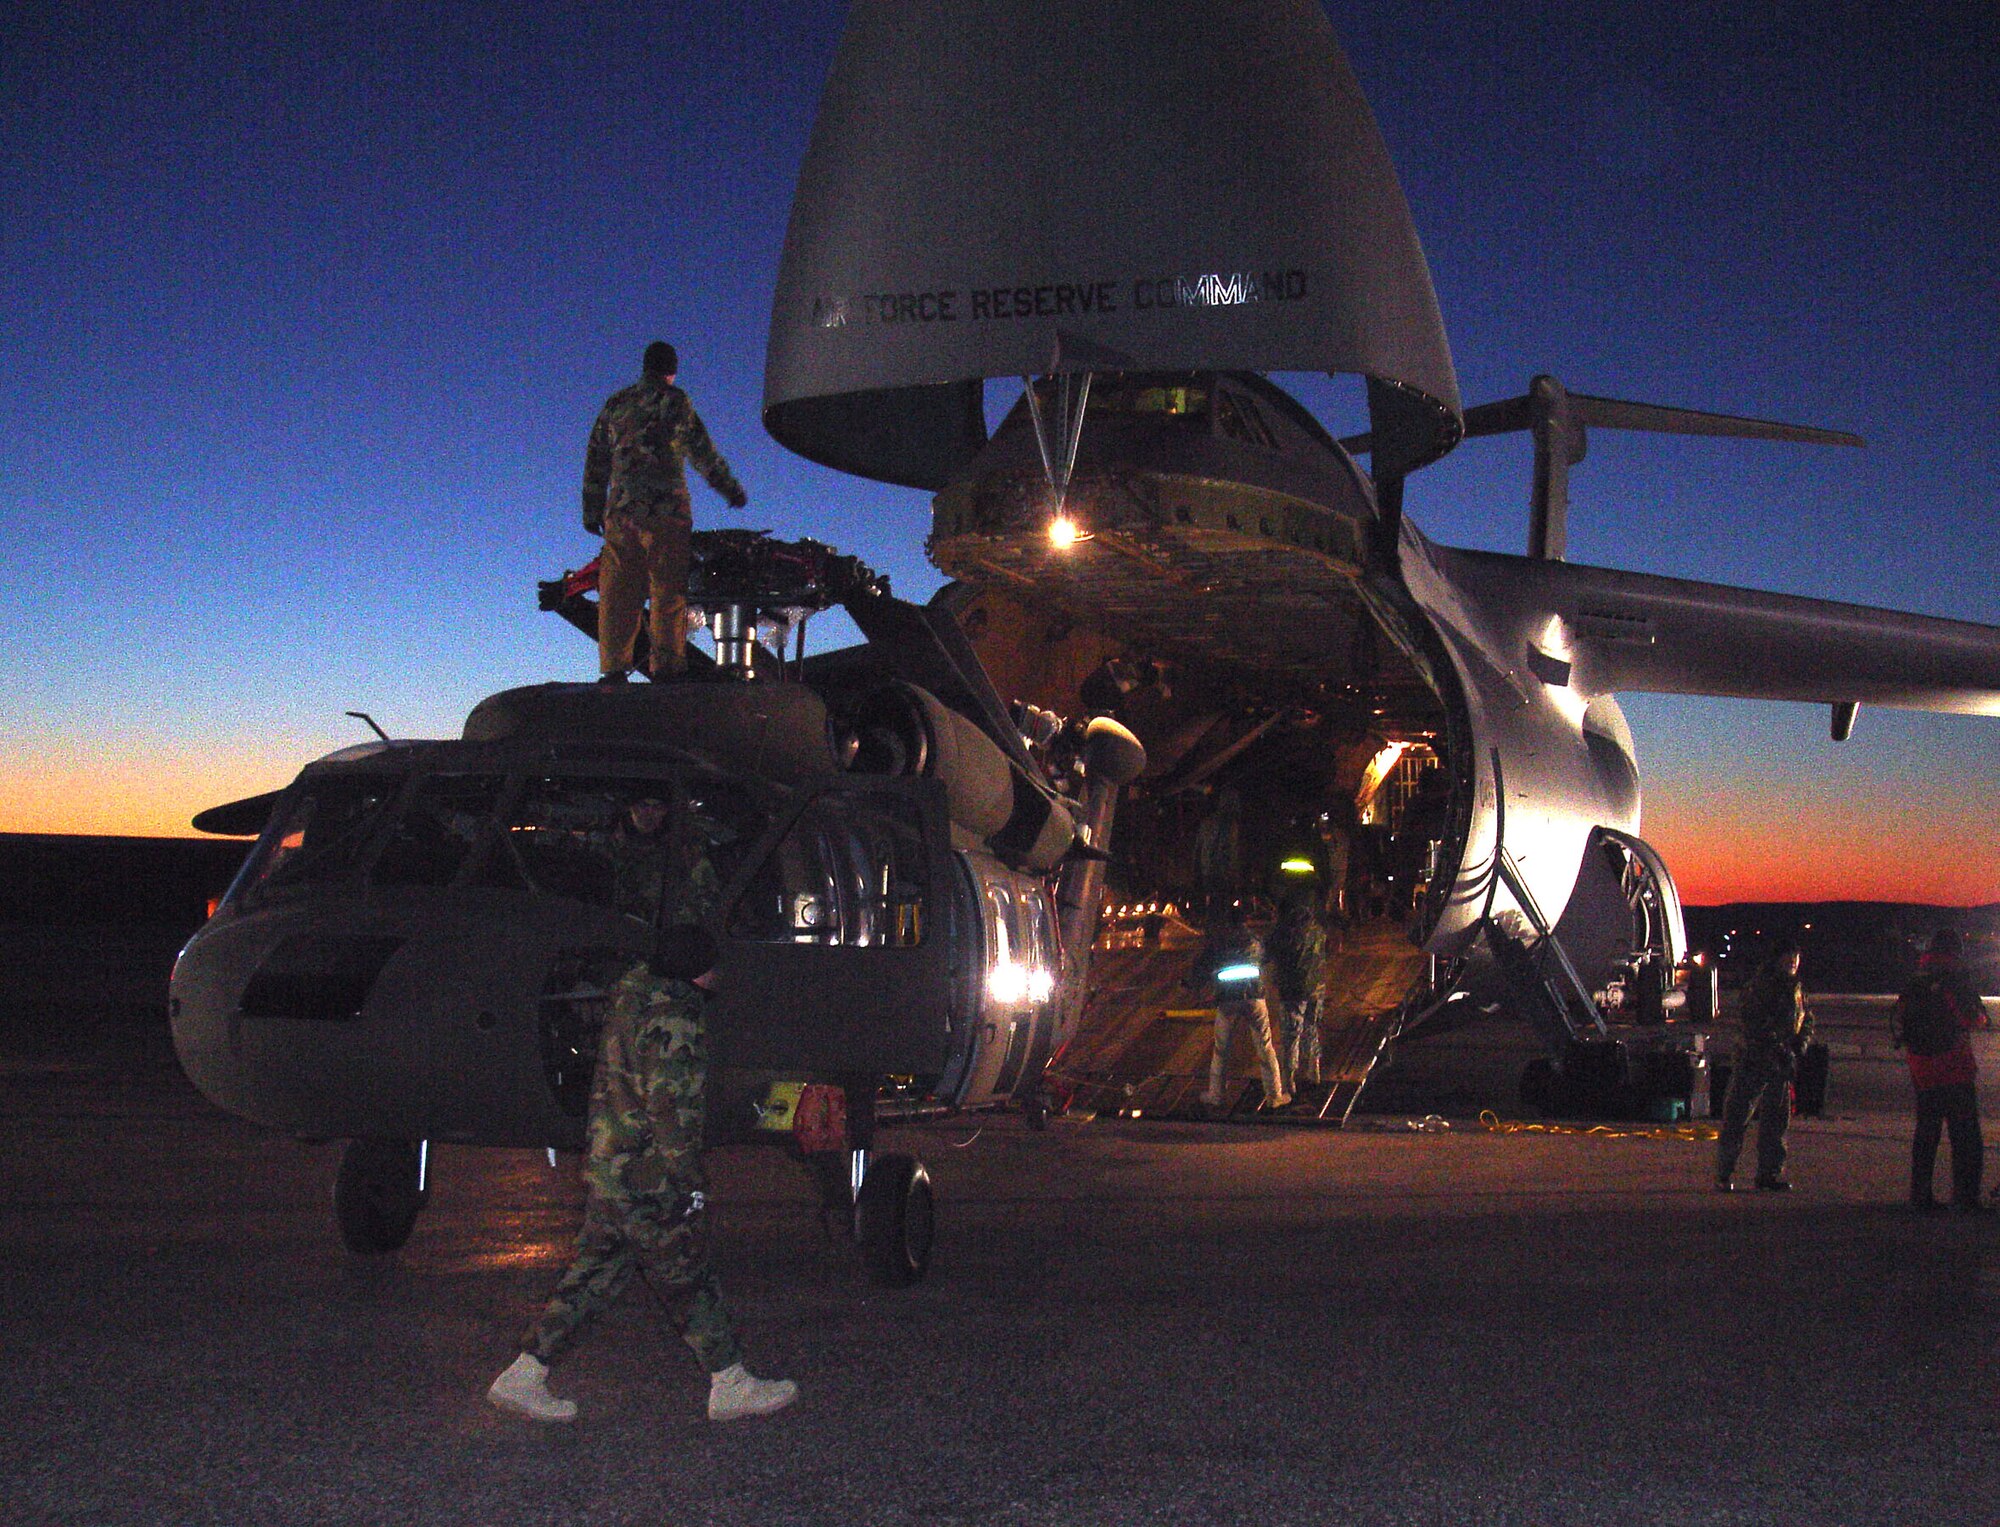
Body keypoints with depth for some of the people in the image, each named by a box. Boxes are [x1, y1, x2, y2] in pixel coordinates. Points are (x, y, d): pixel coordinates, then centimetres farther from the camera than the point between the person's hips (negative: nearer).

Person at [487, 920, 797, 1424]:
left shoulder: (631, 1002, 13)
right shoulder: (672, 1022, -19)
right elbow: (670, 1107, -23)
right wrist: (692, 1182, -18)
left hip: (608, 1169, 9)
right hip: (648, 1178, -9)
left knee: (593, 1277, 13)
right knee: (689, 1279, 2)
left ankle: (522, 1377, 14)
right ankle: (730, 1386, 14)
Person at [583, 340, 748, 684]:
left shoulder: (615, 403, 16)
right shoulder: (672, 400, -1)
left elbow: (596, 460, 18)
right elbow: (700, 449, -6)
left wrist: (592, 510, 24)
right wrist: (729, 487, 1)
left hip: (620, 510, 5)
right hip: (664, 508, -5)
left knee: (618, 591, 5)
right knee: (668, 589, -1)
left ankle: (613, 667, 4)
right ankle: (666, 666, -3)